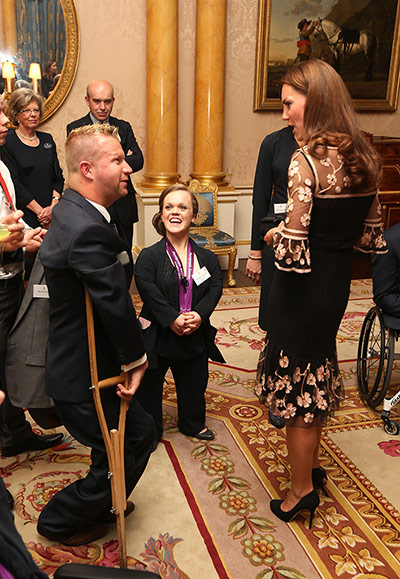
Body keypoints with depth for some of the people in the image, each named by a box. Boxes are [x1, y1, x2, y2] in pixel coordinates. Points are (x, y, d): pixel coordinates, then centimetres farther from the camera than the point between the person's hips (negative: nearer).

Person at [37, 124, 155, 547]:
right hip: (86, 377, -10)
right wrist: (136, 359, -11)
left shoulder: (70, 211, 6)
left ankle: (100, 504, 46)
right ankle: (58, 522, 34)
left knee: (141, 432, 23)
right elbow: (115, 304, -25)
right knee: (118, 461, 9)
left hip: (74, 363, 10)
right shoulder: (89, 230, -29)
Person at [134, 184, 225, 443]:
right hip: (157, 335, -3)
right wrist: (172, 319, -25)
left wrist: (199, 315, -22)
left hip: (195, 336, 3)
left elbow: (215, 288, -7)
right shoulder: (149, 256, -12)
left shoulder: (207, 258, -1)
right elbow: (149, 292, -20)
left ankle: (193, 424, 45)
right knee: (149, 386, 12)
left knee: (194, 383, 20)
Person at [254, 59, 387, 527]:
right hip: (337, 281, 8)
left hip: (302, 288, -8)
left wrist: (275, 234, -4)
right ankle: (311, 463, 44)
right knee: (318, 376, 24)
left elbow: (292, 250, -24)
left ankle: (302, 489, 28)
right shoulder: (364, 159, 2)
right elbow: (370, 236, 8)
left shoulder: (306, 161, -21)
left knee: (296, 385, 9)